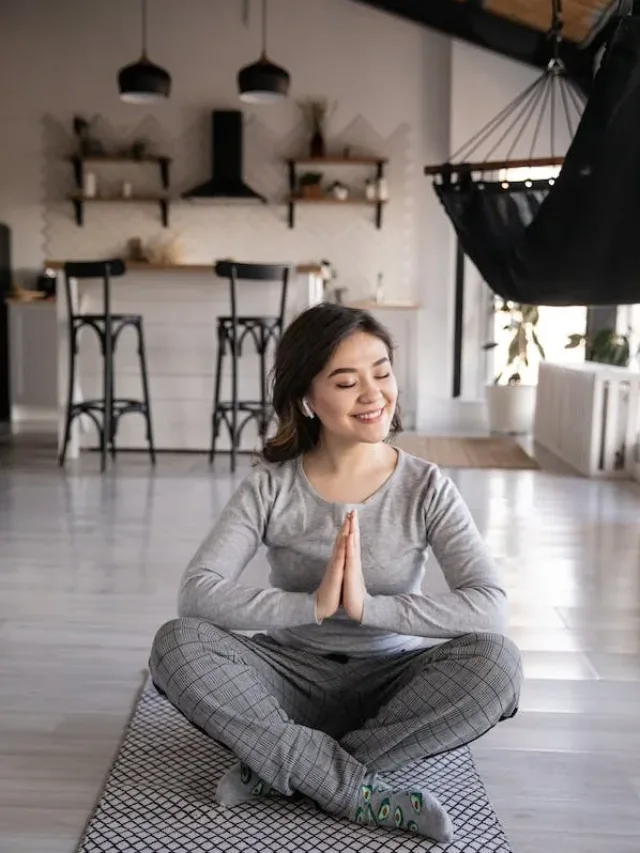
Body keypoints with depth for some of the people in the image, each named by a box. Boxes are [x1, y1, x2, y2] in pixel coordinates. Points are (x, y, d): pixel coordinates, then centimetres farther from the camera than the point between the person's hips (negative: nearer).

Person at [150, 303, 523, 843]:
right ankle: (363, 793, -25)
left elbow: (490, 608, -21)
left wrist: (369, 605, -30)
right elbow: (197, 592, -20)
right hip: (296, 676, 0)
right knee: (177, 644, -25)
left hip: (389, 683, 0)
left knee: (495, 662, -28)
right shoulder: (270, 487, -9)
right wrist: (314, 604, -31)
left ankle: (283, 769, -21)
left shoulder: (426, 487, -9)